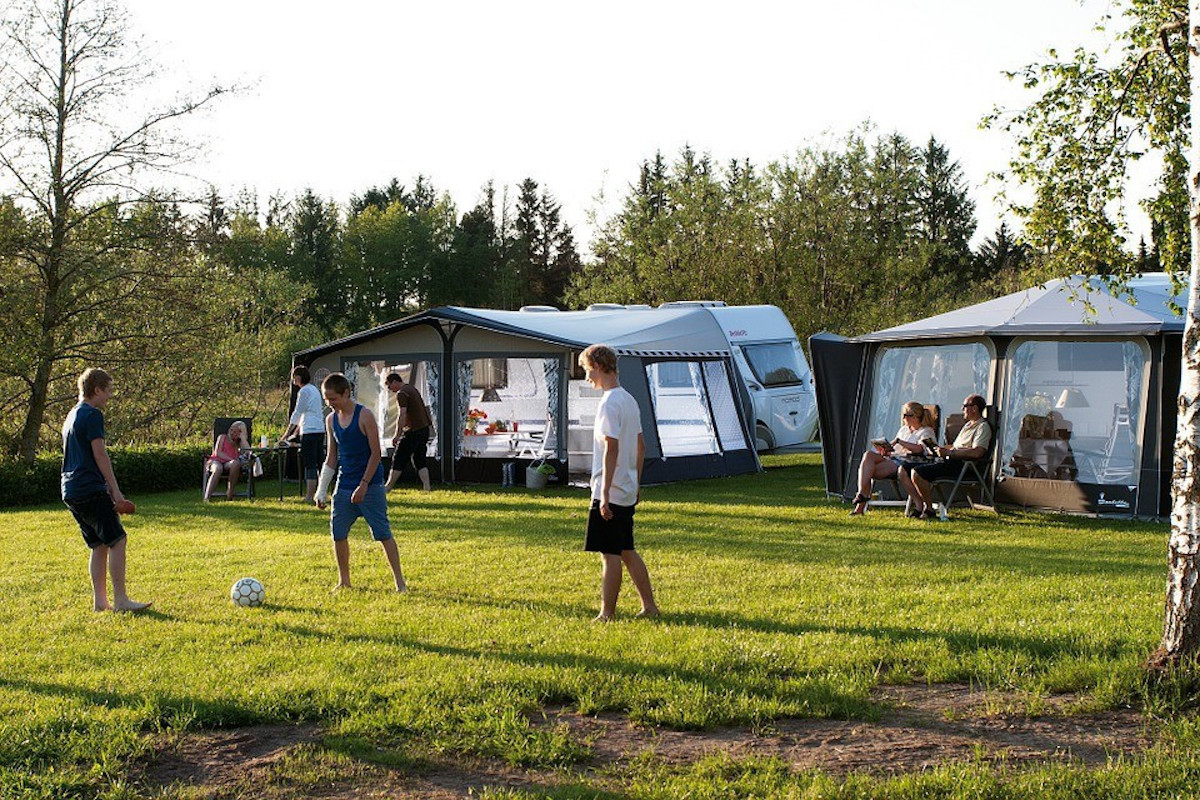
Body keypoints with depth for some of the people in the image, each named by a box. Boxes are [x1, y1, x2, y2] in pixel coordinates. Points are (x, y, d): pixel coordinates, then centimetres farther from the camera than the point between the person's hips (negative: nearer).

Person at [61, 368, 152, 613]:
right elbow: (100, 455, -13)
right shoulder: (93, 415, -9)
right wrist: (115, 491, -12)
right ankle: (120, 600, -12)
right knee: (117, 540, -9)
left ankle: (99, 601, 10)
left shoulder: (71, 416, 21)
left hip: (71, 491, 10)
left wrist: (109, 490, 26)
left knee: (99, 545, 12)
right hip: (90, 489, -10)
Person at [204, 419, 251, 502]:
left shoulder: (240, 443, 24)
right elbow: (217, 452, 4)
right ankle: (207, 498, -50)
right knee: (217, 469, -39)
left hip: (228, 464, 1)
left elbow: (248, 451, 2)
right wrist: (230, 459, -11)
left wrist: (242, 437, 8)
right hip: (217, 461, -1)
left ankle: (230, 492, -29)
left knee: (235, 463, -37)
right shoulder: (223, 437, 19)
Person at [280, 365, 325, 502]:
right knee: (320, 464, 10)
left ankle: (309, 496, -10)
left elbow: (297, 414, -8)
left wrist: (286, 434, -3)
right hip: (320, 429, 9)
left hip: (310, 431, -9)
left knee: (310, 465, -8)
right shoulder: (314, 390, 19)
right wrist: (296, 431, 28)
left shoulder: (304, 391, -8)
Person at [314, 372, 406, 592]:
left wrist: (364, 485, -16)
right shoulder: (331, 420, 8)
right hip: (344, 486, 6)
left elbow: (375, 453, -11)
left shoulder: (364, 415, -10)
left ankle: (399, 581, 0)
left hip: (370, 485, -6)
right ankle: (344, 581, 17)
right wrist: (321, 492, 10)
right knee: (338, 534, 3)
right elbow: (331, 457, 15)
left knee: (383, 533, -5)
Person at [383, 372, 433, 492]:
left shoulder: (401, 394, -14)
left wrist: (397, 435, -19)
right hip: (424, 428, 9)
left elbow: (402, 416, -21)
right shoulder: (412, 388, 16)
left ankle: (388, 487, 4)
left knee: (399, 459, -1)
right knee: (420, 459, 10)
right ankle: (426, 488, 3)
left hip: (413, 431, -9)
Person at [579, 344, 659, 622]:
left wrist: (605, 492, -22)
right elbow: (640, 446, 18)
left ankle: (607, 614, 2)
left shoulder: (610, 403, -16)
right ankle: (649, 607, 19)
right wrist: (636, 483, 24)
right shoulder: (629, 399, 13)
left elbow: (611, 448, -22)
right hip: (628, 491, 9)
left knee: (610, 554, -3)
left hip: (610, 493, -9)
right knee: (626, 551, 16)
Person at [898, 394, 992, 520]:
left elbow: (977, 452, -21)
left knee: (916, 472, -28)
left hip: (961, 464, -10)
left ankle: (929, 510, -15)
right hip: (948, 461, 10)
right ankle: (919, 506, -9)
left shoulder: (983, 427, -4)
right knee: (903, 470, -2)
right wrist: (942, 449, 11)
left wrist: (948, 452, -20)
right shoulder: (968, 425, 27)